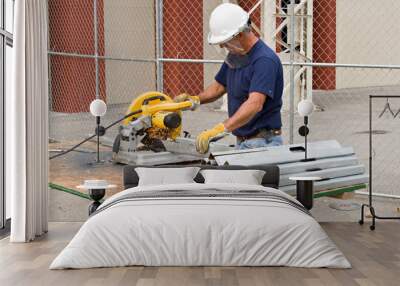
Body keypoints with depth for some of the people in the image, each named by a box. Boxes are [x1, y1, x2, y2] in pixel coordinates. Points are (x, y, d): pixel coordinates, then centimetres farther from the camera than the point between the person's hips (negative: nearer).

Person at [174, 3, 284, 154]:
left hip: (262, 142, -8)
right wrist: (196, 99, 1)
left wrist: (221, 128, -41)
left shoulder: (265, 60, -19)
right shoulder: (234, 56, 9)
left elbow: (255, 104, -31)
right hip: (241, 141, 8)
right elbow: (219, 86, 21)